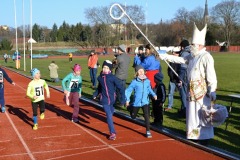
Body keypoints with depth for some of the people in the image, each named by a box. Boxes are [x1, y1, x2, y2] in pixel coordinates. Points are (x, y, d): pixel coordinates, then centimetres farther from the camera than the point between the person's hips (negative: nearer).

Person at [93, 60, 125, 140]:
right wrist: (95, 94, 3)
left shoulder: (112, 77, -10)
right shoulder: (100, 77, 0)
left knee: (110, 114, 14)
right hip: (104, 100, 1)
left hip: (112, 99, 0)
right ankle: (112, 133, -5)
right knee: (109, 115, -7)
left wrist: (123, 98, -10)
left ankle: (112, 132, 34)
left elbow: (120, 88, -8)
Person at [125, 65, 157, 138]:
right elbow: (128, 91, -8)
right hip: (136, 103, -1)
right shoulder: (134, 82, -14)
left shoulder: (147, 81, -3)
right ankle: (130, 108, 51)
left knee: (146, 116, -13)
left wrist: (153, 94, 1)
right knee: (133, 116, 18)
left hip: (145, 102, 1)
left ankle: (148, 131, -3)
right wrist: (127, 100, -15)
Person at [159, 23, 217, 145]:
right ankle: (193, 137, 24)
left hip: (202, 92, -8)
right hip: (192, 91, 8)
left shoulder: (206, 57, -13)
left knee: (201, 115, -3)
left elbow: (211, 76, -17)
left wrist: (212, 92, -20)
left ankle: (203, 140, 7)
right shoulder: (192, 56, 13)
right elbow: (180, 59, 21)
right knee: (192, 115, 13)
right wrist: (164, 56, 19)